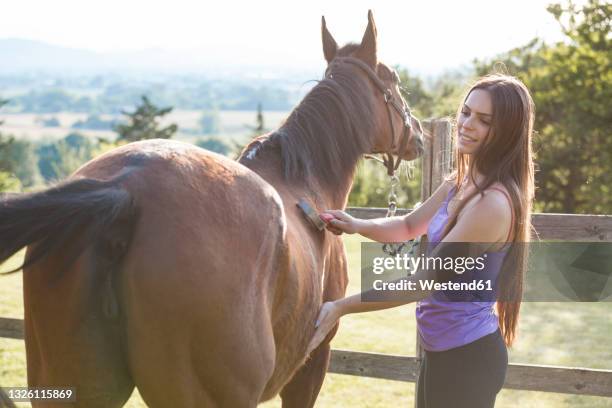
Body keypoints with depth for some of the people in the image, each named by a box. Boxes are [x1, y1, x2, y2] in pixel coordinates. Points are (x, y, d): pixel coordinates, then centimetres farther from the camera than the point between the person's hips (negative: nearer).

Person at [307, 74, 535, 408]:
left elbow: (422, 283, -24)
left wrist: (341, 308, -21)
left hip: (467, 356, -9)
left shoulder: (493, 203, -25)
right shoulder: (460, 184, 5)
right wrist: (357, 226, -1)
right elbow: (409, 227, 20)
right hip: (441, 350, 9)